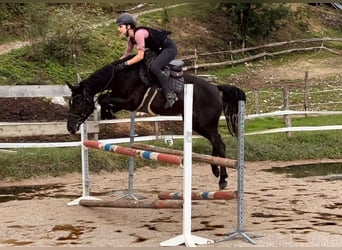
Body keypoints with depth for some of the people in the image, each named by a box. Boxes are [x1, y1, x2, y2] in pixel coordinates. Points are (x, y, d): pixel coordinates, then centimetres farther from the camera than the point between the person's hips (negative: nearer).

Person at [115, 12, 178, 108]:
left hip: (170, 47, -11)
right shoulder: (131, 38, 3)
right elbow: (127, 53, 15)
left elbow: (140, 56, -27)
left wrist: (125, 64, -25)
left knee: (154, 67, -27)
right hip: (161, 49, 11)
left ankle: (170, 95, -21)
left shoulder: (139, 33, -26)